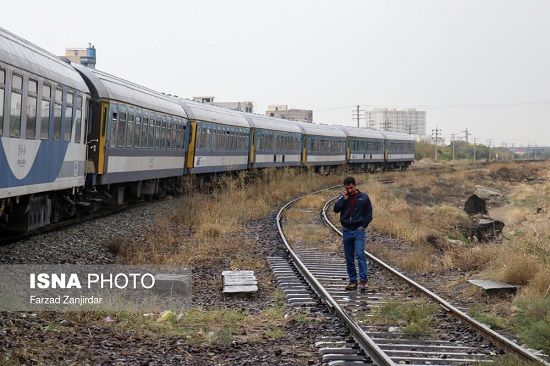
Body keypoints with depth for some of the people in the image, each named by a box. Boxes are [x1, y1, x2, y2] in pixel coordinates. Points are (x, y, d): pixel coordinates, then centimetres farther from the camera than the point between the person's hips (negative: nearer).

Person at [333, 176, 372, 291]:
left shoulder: (363, 197, 1)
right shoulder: (343, 197, 8)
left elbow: (369, 214, 5)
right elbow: (336, 209, -6)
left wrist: (363, 226, -5)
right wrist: (344, 198, -12)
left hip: (358, 230, -4)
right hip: (347, 231, 4)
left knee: (360, 254, -16)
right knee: (349, 258, 6)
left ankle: (363, 279, -16)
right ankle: (352, 281, 13)